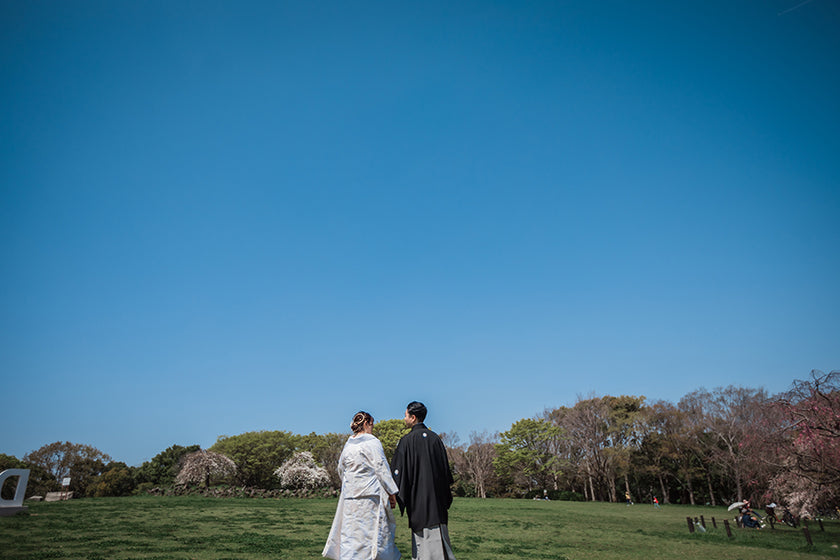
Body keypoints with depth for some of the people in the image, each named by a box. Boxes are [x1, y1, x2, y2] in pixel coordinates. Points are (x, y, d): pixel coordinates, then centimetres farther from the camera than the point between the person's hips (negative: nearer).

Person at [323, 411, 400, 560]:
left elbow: (341, 470, 18)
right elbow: (382, 469, -10)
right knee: (373, 532, 2)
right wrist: (392, 493, -4)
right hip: (370, 495, -6)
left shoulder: (347, 445, 9)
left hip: (349, 497, 6)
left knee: (350, 533, 9)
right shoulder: (372, 443, -10)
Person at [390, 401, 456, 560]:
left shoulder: (407, 440, -10)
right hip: (437, 497, 5)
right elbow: (445, 468, 10)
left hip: (418, 498, -5)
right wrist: (446, 497, 19)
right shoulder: (435, 438, 6)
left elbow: (397, 470, -11)